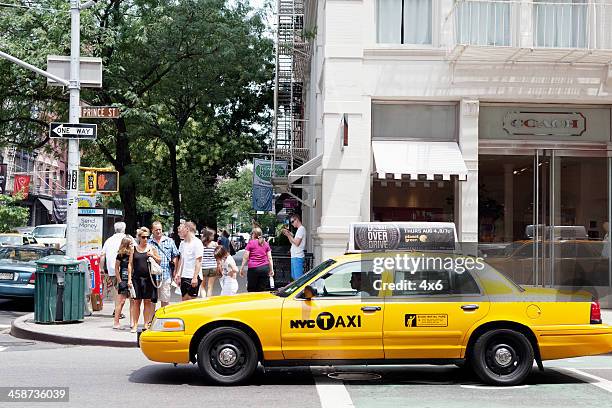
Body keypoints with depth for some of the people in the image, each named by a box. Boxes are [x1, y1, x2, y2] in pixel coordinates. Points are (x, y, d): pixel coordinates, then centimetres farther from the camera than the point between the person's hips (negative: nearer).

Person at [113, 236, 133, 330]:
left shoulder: (133, 254, 7)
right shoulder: (120, 255, -1)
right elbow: (116, 268, 2)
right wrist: (120, 281, -2)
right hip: (124, 281, -3)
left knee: (133, 301, 2)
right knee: (121, 301, -4)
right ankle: (116, 322, 2)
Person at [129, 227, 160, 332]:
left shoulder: (151, 248, 6)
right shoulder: (134, 249, 6)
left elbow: (159, 261, 11)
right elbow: (131, 264, 7)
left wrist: (153, 256, -8)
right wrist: (130, 279, 1)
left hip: (148, 278, 0)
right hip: (137, 278, 0)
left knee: (148, 301, 3)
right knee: (136, 301, 2)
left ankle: (146, 324, 10)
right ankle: (135, 325, 8)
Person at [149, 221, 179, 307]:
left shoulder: (169, 241, 9)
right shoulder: (148, 243, 8)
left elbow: (175, 257, 9)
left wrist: (175, 271, 3)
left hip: (166, 275, 0)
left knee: (165, 300, 4)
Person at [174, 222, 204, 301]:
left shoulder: (197, 243, -10)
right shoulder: (182, 244, 13)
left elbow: (198, 261, -14)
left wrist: (195, 277, -21)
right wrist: (178, 274, 15)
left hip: (193, 277, -8)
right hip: (184, 277, 8)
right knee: (184, 301, 9)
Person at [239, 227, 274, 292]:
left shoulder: (250, 243, 1)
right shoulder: (266, 244, 12)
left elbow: (245, 258, -2)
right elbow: (269, 258, 10)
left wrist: (242, 268, 2)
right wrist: (271, 269, 13)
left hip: (253, 268, -3)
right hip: (265, 268, 3)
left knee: (252, 290, 4)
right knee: (263, 291, 4)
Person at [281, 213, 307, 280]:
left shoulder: (301, 229, -11)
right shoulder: (299, 229, 20)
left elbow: (297, 243, -19)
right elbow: (293, 243, 21)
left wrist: (289, 235, -11)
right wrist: (288, 235, 12)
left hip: (297, 257, -11)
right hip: (294, 257, 11)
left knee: (298, 278, -11)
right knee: (294, 277, 14)